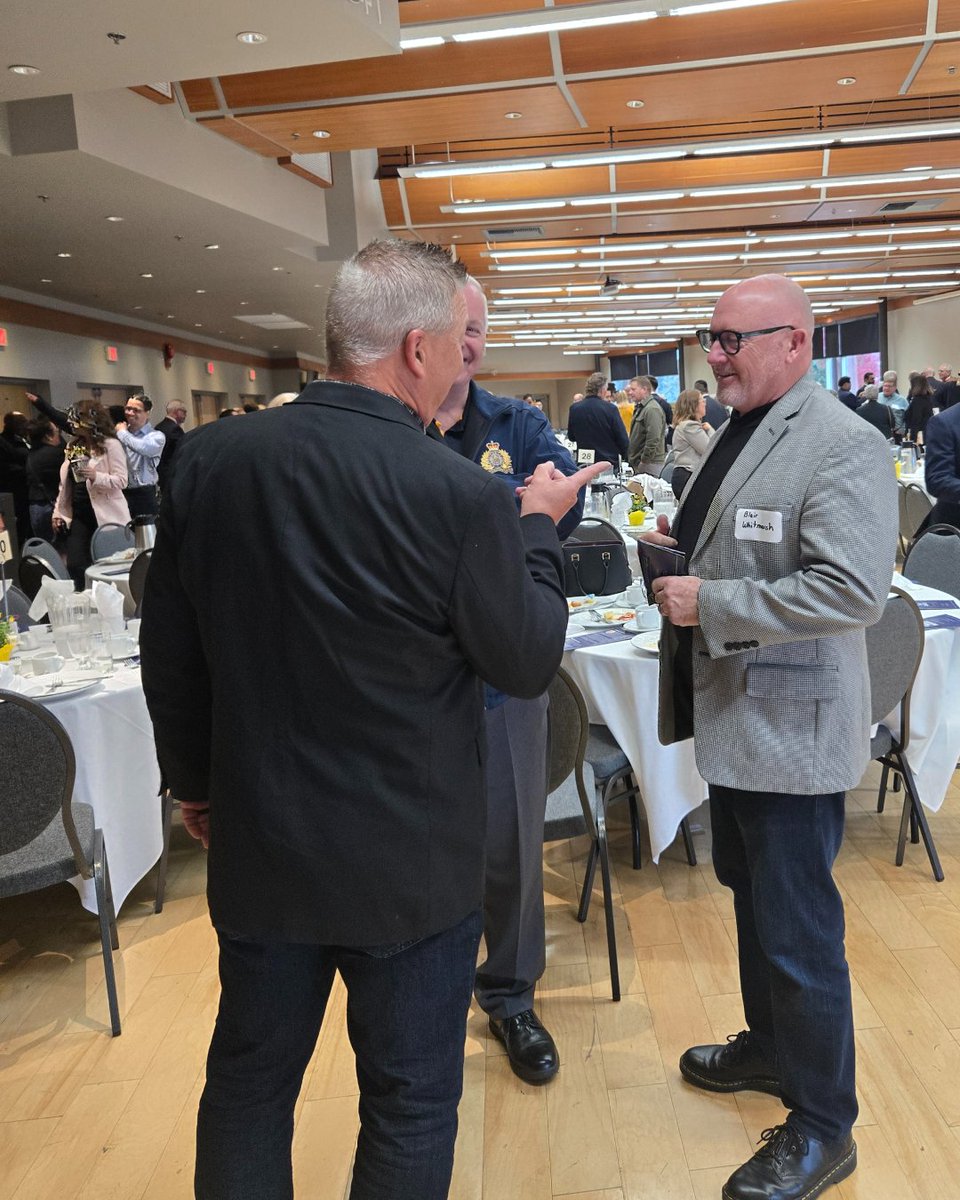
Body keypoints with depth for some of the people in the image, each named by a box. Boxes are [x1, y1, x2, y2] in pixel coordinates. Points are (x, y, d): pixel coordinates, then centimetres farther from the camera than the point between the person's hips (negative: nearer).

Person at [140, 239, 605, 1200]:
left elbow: (168, 653, 2)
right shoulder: (459, 495, -23)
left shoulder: (208, 460, -8)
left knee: (249, 1085, 25)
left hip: (258, 846, 5)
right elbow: (528, 662, -8)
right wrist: (537, 527, 5)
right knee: (410, 1105, 18)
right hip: (411, 861, -4)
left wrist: (197, 781, 17)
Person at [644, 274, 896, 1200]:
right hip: (731, 715, 10)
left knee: (797, 930, 4)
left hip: (790, 728, -9)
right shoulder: (736, 434, 11)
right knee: (750, 896, 24)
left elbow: (851, 592, -28)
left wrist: (708, 602, -25)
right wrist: (683, 552, 3)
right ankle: (769, 1047, 47)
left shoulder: (843, 447, -18)